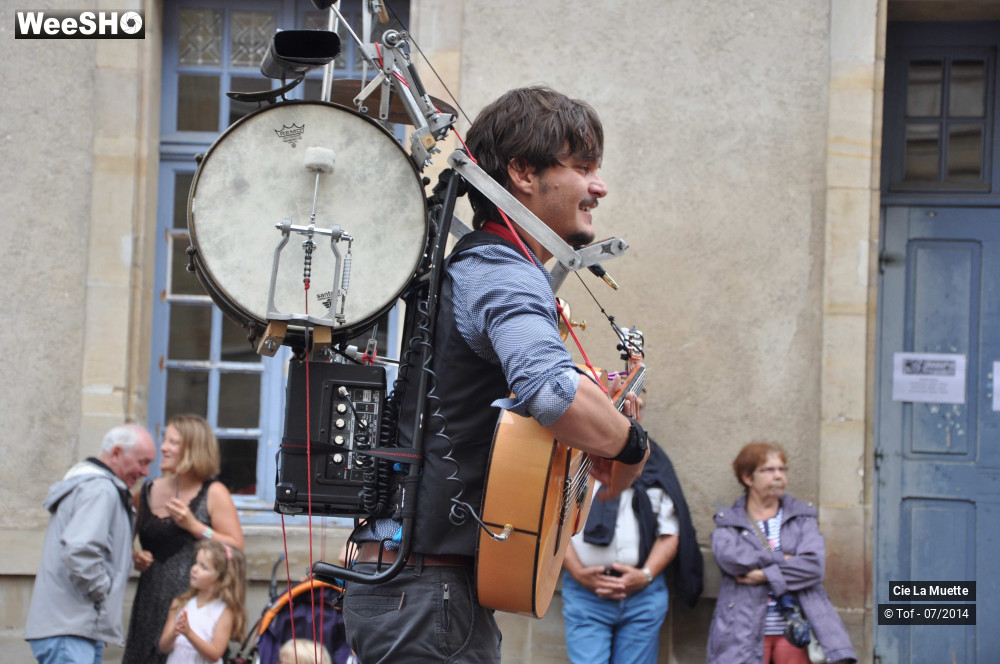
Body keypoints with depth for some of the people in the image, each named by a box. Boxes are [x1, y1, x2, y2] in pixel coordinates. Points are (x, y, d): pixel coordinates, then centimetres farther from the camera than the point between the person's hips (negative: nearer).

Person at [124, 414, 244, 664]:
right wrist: (133, 557, 3)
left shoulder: (214, 493, 1)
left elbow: (236, 548, -5)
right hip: (150, 603, 4)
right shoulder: (147, 492, 13)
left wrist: (194, 526, -11)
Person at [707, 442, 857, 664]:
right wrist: (782, 560, -6)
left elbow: (814, 564, -2)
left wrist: (765, 575, -8)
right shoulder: (728, 522, 12)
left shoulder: (802, 517, 15)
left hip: (792, 629, 1)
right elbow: (728, 556, -10)